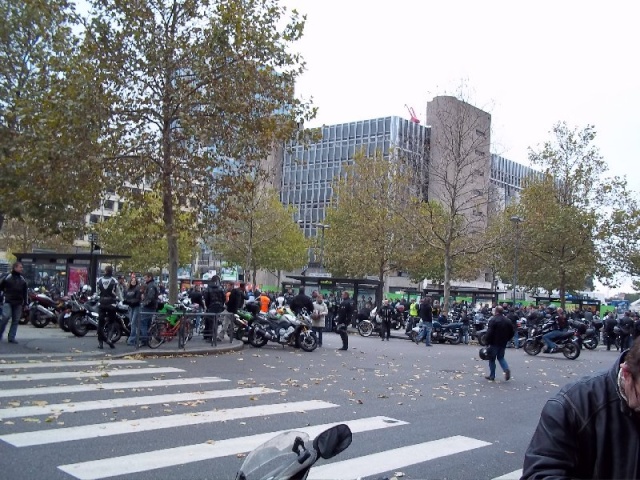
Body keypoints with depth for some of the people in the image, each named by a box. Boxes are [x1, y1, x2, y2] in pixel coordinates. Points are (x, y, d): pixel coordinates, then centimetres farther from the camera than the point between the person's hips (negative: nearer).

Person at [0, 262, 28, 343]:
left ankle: (11, 337, 6)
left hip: (18, 303, 5)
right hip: (8, 301, -5)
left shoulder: (22, 279, 14)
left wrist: (25, 302, 12)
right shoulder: (7, 277, -1)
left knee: (16, 320, 2)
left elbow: (25, 292, 18)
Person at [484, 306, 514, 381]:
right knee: (501, 357, 19)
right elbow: (511, 333, 12)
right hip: (503, 343, 6)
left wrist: (487, 343, -11)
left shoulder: (493, 320, -13)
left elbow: (489, 333, -18)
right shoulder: (508, 321, 7)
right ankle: (506, 369, -6)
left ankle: (492, 376, 10)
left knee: (492, 359, 6)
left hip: (494, 343, -6)